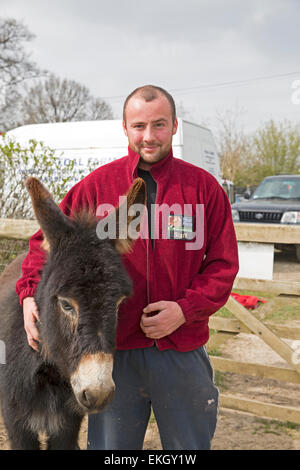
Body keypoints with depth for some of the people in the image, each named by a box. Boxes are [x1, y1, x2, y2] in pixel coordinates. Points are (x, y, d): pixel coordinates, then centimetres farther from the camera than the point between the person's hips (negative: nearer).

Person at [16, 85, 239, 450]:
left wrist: (186, 309, -14)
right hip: (114, 350, 0)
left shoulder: (204, 187, -1)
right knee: (110, 445, 17)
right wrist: (30, 292, -14)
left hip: (183, 354, 1)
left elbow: (223, 264, 0)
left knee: (191, 444, 18)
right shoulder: (97, 185, -1)